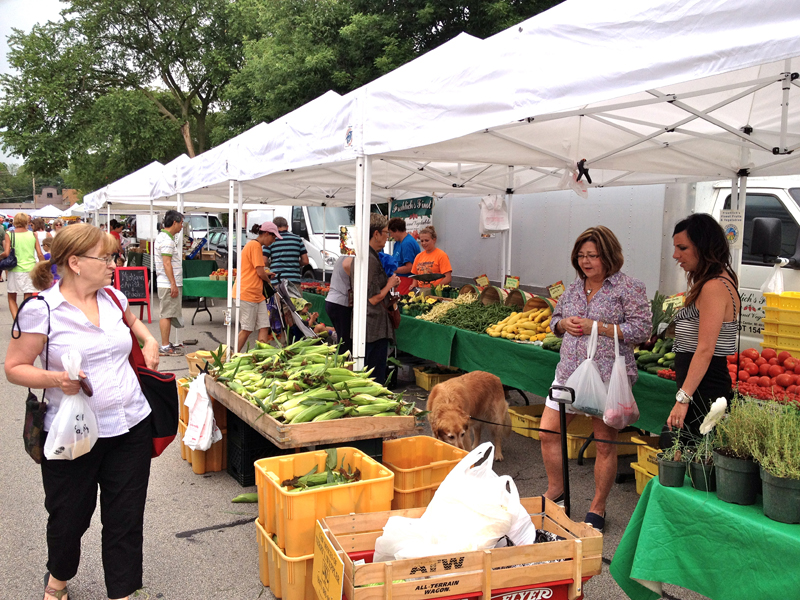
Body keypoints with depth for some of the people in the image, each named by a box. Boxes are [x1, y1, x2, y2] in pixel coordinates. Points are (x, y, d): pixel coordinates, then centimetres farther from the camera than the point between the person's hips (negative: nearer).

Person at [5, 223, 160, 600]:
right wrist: (54, 378, -22)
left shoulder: (113, 297, 5)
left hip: (131, 427, 4)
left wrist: (149, 340, 11)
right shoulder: (40, 310, -11)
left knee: (127, 519, 9)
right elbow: (14, 367, -6)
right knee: (69, 517, 15)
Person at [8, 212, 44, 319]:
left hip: (15, 269, -1)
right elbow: (40, 254, -1)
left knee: (11, 298, 13)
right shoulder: (33, 234, 0)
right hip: (30, 269, 1)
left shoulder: (10, 234, -5)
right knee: (28, 298, 7)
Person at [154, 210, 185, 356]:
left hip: (166, 283, 11)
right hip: (169, 283, -11)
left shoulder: (163, 237, 17)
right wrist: (173, 284, -22)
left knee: (167, 314, 14)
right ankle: (165, 347, -3)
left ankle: (166, 344, 20)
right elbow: (166, 263, -21)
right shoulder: (167, 240, -16)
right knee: (167, 314, -7)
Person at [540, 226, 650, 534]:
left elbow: (641, 329, -12)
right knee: (548, 432, 6)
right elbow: (555, 319, 23)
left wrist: (597, 327, -17)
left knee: (605, 442, 4)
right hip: (569, 371, 6)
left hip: (608, 377, -6)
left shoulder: (629, 288, -6)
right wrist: (565, 324, -2)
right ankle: (555, 491, 28)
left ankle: (598, 508, 20)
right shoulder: (574, 287, 13)